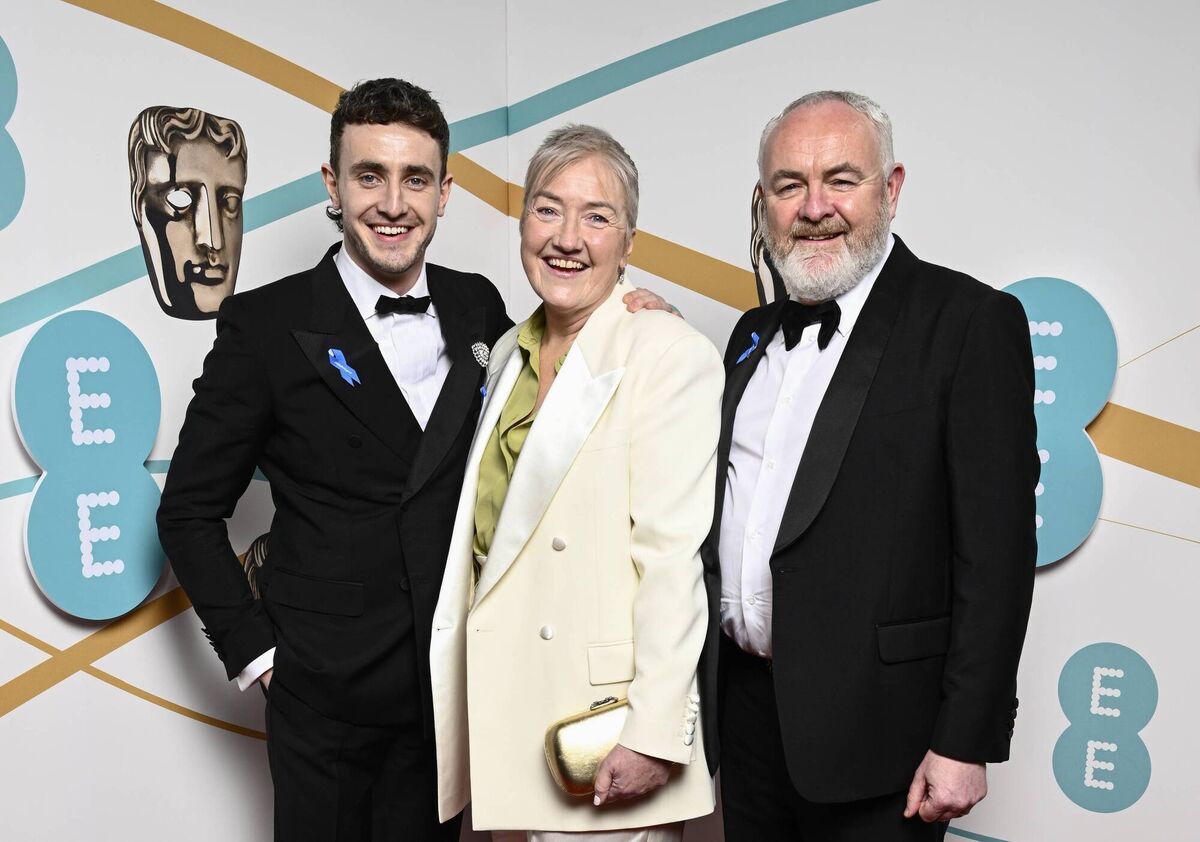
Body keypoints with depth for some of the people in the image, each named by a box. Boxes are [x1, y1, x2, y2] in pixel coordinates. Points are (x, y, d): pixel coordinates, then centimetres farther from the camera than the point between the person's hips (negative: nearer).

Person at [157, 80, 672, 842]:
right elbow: (190, 511, -4)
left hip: (454, 690, 3)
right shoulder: (267, 323, -9)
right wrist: (254, 651, -7)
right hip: (325, 695, -3)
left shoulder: (478, 306, 1)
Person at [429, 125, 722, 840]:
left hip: (603, 721, -6)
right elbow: (489, 535, 13)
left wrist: (655, 732, -19)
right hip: (503, 708, 7)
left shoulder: (670, 355, -12)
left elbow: (672, 558, -17)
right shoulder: (512, 353, 10)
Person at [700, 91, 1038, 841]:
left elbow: (997, 549, -14)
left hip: (871, 721, -6)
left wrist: (966, 742, -14)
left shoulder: (971, 321, -10)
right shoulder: (756, 333, 10)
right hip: (744, 699, 6)